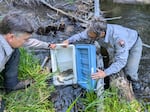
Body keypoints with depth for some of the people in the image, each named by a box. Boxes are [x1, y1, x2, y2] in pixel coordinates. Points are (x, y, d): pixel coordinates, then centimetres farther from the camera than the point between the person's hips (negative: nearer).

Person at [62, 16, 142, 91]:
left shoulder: (118, 37, -46)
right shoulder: (94, 30, -28)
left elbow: (121, 61, -42)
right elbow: (80, 35, -10)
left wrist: (105, 73, -49)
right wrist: (68, 41, -27)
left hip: (134, 44, -6)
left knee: (129, 72, -13)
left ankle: (134, 80, 21)